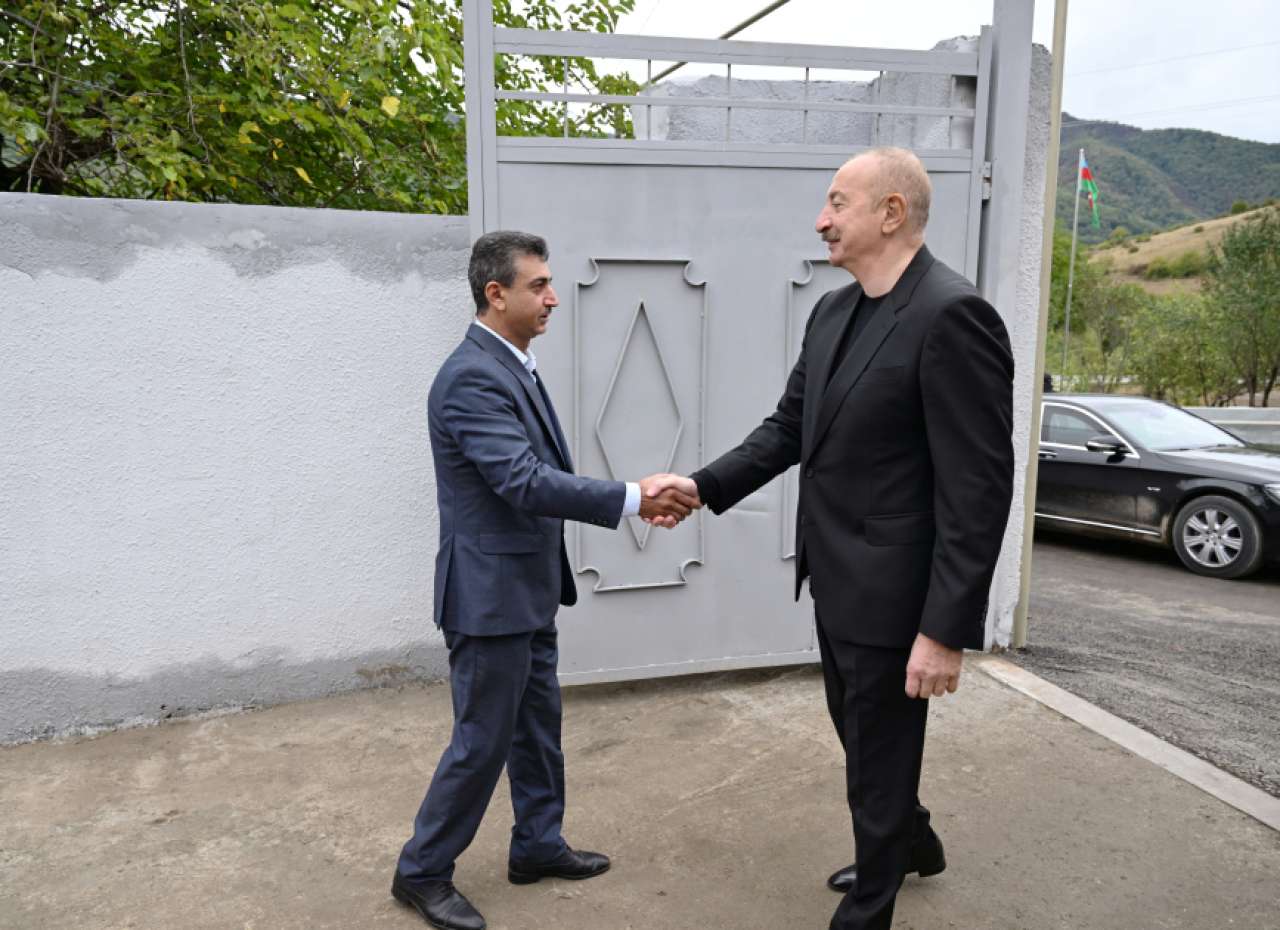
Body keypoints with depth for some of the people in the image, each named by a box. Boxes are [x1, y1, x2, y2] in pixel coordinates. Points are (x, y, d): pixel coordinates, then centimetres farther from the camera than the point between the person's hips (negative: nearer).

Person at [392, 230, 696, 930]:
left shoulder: (514, 367, 9)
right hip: (490, 594, -9)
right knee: (482, 741, 5)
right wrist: (633, 499, -28)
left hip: (529, 590, 9)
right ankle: (421, 872, 25)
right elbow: (526, 481, -29)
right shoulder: (471, 378, -22)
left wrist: (639, 500, 3)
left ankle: (538, 845, 38)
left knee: (538, 727, 20)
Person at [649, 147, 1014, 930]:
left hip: (891, 591, -8)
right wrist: (703, 486, -1)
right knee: (863, 738, 27)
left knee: (878, 757, 10)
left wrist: (947, 629, -22)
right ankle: (911, 844, 54)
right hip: (836, 580, 9)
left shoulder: (952, 315, -20)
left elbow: (980, 488, -22)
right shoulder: (833, 312, 7)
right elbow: (790, 428, 11)